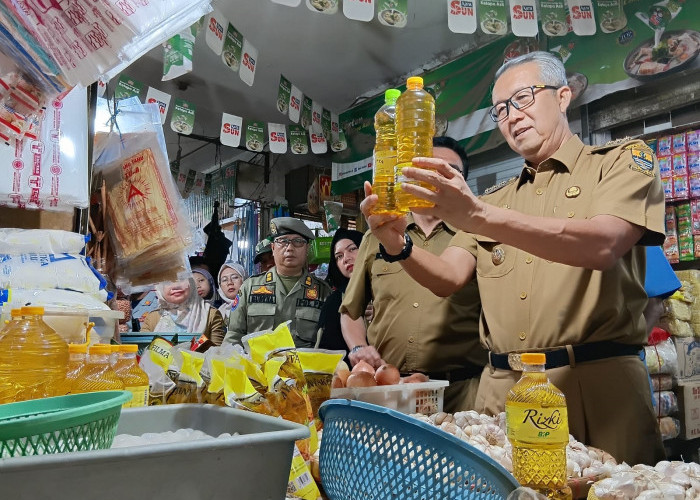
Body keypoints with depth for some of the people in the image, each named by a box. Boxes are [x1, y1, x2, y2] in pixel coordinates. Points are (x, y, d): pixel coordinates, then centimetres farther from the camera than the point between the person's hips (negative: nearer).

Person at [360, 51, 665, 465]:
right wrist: (398, 245, -16)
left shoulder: (623, 160, 3)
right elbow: (449, 277, 5)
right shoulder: (495, 198, 17)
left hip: (596, 383, -3)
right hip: (502, 387, 4)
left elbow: (602, 246, -18)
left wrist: (478, 216, -28)